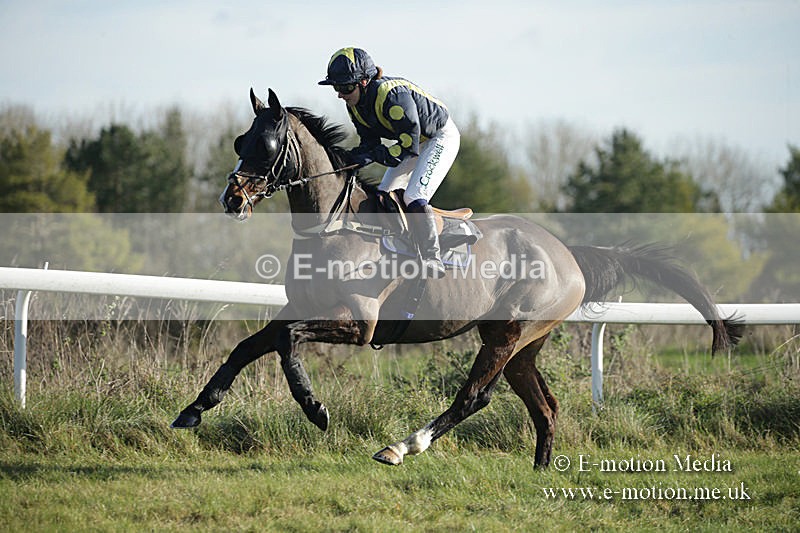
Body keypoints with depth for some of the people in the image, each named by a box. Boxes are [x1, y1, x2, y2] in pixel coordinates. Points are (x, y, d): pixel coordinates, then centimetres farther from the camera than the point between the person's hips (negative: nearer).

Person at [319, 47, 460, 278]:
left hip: (441, 137, -9)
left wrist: (373, 155, -37)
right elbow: (370, 142, -2)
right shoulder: (355, 104, -9)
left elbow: (409, 145, -33)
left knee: (414, 197, -23)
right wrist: (352, 159, -21)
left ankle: (432, 260, -18)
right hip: (416, 139, 9)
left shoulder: (392, 95, -35)